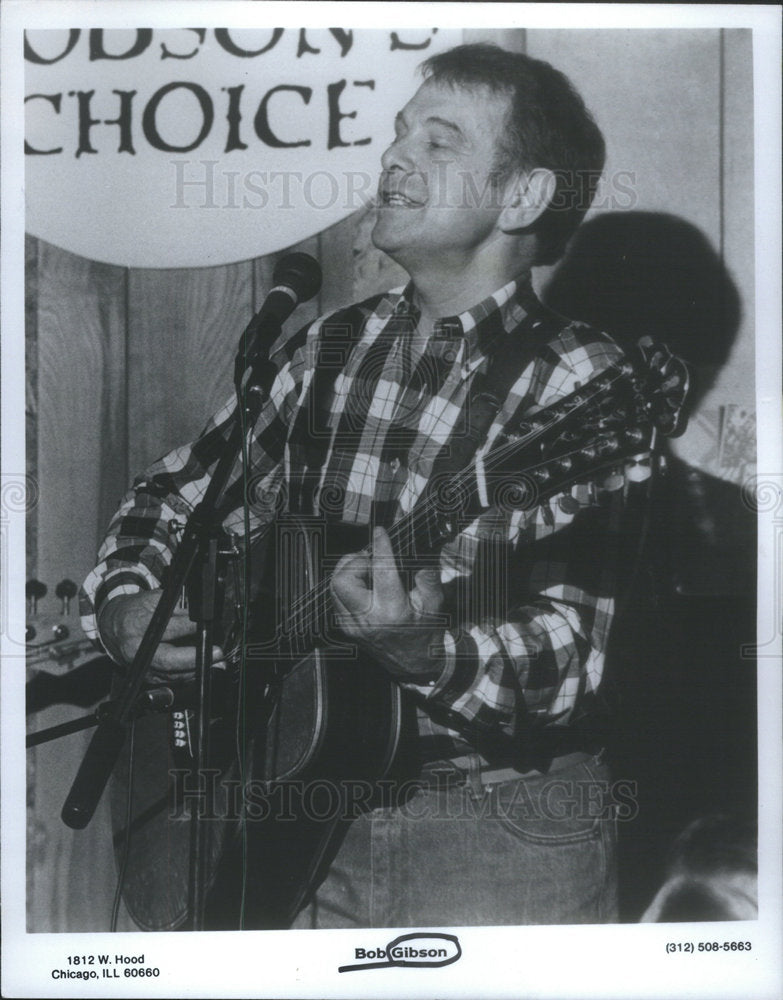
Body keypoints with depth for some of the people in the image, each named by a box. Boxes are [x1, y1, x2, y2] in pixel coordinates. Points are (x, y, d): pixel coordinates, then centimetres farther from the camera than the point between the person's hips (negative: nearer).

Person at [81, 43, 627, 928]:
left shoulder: (582, 387, -13)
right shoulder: (327, 350, 3)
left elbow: (575, 655, -20)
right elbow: (170, 499, 12)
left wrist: (427, 653, -37)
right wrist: (126, 607, -5)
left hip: (506, 845, -4)